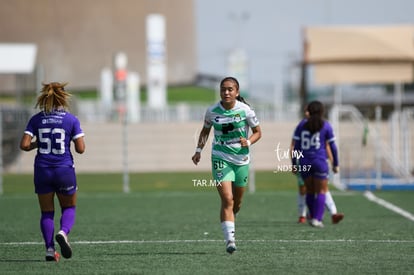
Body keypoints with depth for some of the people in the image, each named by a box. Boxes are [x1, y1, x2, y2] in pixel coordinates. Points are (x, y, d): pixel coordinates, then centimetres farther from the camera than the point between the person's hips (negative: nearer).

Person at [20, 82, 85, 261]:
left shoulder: (36, 119, -1)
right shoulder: (71, 120, -5)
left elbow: (24, 145, -8)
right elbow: (80, 148, -8)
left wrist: (36, 144, 12)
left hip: (42, 171, 2)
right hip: (65, 171, -1)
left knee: (46, 212, 13)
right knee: (69, 207, 16)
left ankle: (50, 249, 2)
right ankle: (63, 232, -14)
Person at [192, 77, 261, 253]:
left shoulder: (245, 110, -8)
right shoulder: (212, 111, -5)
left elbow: (257, 132, 3)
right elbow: (205, 130, 14)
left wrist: (248, 142, -17)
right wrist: (199, 149, 4)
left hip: (241, 159, 1)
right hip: (220, 158, -1)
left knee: (237, 202, 13)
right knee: (227, 199, -16)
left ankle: (229, 220, 46)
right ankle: (230, 239, -18)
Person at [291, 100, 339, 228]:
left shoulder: (302, 124, 6)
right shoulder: (325, 125, 0)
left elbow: (295, 145, 3)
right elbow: (332, 146, 0)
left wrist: (294, 164, 8)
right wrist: (336, 164, 8)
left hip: (304, 162, 3)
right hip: (320, 162, -3)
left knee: (310, 191, 16)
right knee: (321, 191, 3)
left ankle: (313, 217, 22)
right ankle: (317, 219, -8)